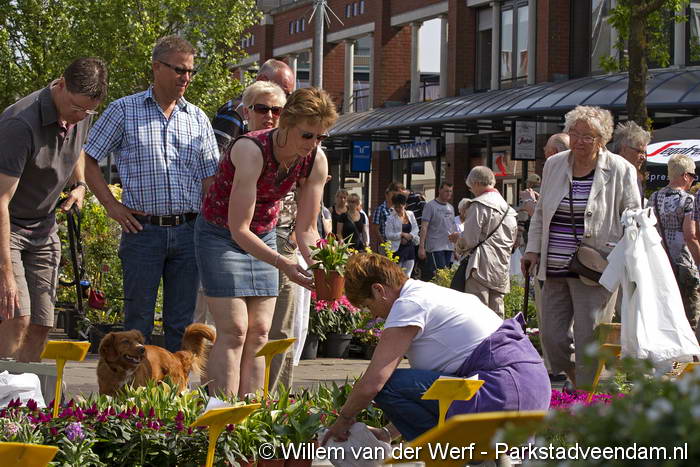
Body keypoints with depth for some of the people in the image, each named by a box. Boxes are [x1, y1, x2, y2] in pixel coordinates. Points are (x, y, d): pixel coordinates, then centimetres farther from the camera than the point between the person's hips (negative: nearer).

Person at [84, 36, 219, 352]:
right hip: (143, 229, -3)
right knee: (138, 319, 1)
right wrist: (111, 205, -3)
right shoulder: (124, 110, 3)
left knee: (182, 322, 7)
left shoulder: (198, 118, 13)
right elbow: (88, 160, 5)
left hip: (187, 231, 3)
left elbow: (210, 177, 14)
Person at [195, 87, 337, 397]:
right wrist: (283, 264, -40)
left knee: (259, 331, 0)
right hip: (220, 234, -6)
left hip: (263, 237, 6)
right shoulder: (252, 151, -31)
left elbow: (306, 229, -5)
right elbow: (239, 230, -31)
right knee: (234, 330, -13)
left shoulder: (316, 161, -13)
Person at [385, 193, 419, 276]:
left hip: (410, 247, 5)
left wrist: (409, 236, -10)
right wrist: (402, 234, -16)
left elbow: (415, 228, 8)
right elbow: (389, 235, -11)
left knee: (407, 275, 7)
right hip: (398, 248, -5)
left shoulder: (410, 214, 9)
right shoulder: (391, 218, -6)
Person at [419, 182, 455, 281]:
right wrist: (421, 247, -16)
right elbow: (424, 227, -8)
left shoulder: (451, 208, 17)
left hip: (449, 247, 7)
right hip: (435, 247, -7)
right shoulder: (430, 206, -4)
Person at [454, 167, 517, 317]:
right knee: (496, 313, 10)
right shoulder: (507, 208, 15)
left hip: (482, 266, -8)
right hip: (503, 268, 8)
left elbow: (469, 240, -11)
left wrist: (458, 239, 12)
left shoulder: (478, 205, -7)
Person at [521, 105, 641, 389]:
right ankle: (575, 384, 25)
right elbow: (540, 213, 20)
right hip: (554, 270, 5)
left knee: (589, 339, -6)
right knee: (551, 336, 3)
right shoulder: (554, 165, 12)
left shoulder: (620, 170, -2)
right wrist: (533, 249, 12)